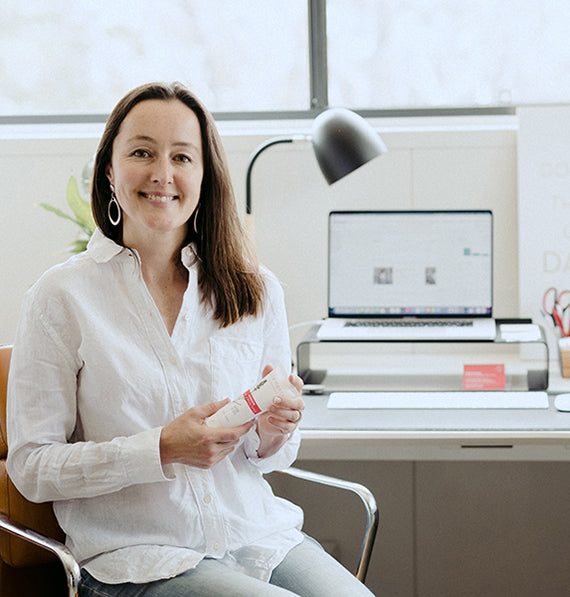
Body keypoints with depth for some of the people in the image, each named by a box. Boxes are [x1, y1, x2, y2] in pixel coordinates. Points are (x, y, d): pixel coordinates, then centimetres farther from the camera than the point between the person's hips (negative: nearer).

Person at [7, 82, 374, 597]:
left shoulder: (257, 291, 5)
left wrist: (273, 432, -10)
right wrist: (161, 450, -18)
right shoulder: (63, 297, -5)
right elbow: (31, 467, -6)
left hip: (259, 536, 5)